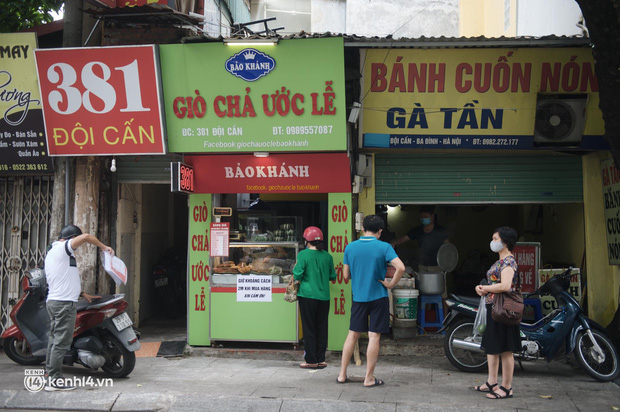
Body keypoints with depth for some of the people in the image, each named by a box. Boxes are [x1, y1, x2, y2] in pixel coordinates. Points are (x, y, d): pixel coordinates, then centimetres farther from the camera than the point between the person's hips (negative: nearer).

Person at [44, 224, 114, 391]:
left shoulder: (52, 252, 22)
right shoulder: (63, 248, -9)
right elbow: (86, 237, -24)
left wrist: (83, 294, 28)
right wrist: (104, 247, -9)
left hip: (53, 301, 10)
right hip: (65, 303, -10)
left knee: (55, 339, 12)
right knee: (62, 342, -7)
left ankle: (50, 376, 16)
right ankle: (55, 380, -6)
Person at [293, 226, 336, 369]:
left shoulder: (303, 254, -9)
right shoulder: (327, 256, 4)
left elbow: (297, 276, -11)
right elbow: (333, 276, 12)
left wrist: (295, 268, 9)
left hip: (308, 296, -4)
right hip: (324, 297, 4)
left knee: (309, 329, 4)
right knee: (322, 328, 11)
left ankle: (311, 361, 6)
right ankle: (321, 360, 15)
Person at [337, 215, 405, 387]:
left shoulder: (350, 247, 0)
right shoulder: (384, 247, -9)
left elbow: (346, 275, 6)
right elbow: (400, 267, -22)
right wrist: (391, 283, -9)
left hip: (358, 297, 3)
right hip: (378, 297, -3)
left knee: (353, 334, 13)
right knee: (374, 337, 2)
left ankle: (342, 374, 17)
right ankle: (369, 378, 8)